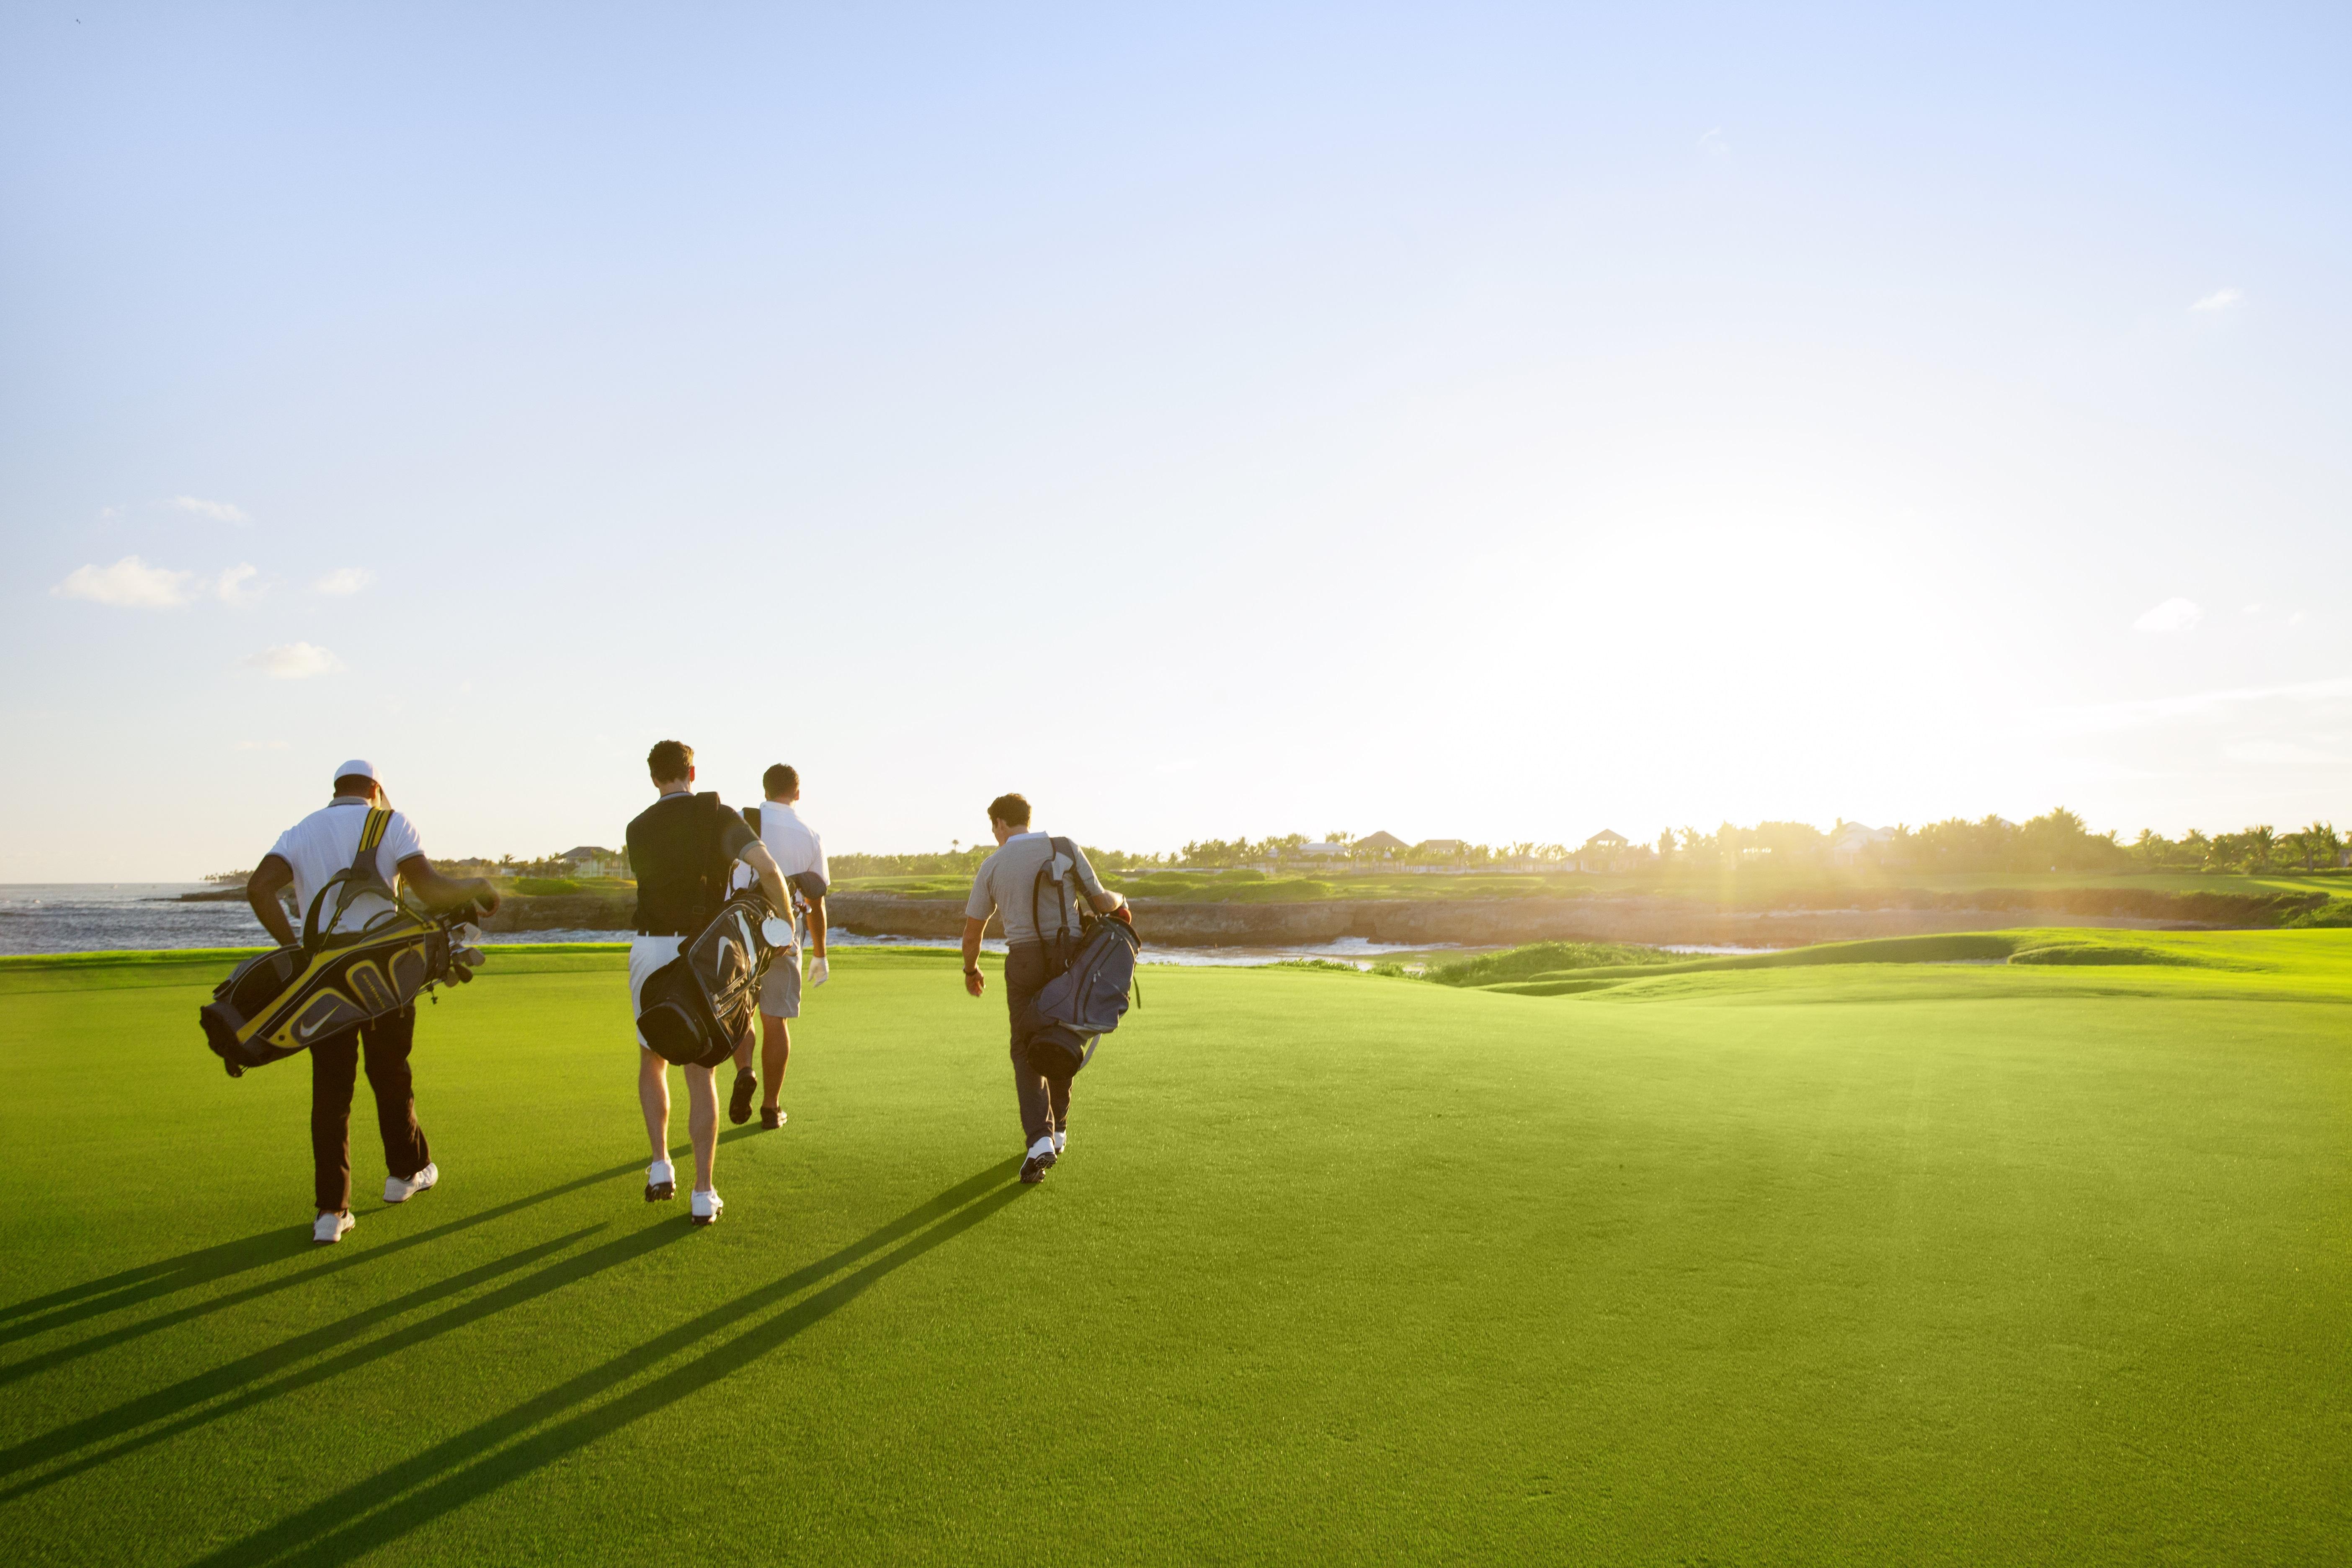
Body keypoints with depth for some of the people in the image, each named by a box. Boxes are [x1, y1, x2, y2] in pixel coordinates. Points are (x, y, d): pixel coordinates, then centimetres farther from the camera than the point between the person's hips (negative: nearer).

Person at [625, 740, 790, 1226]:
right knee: (700, 1072, 6)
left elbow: (661, 886, 11)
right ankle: (703, 1194, 2)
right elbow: (767, 866, -17)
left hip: (651, 949, 1)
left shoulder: (638, 829, 6)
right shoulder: (719, 815, -2)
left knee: (652, 1060, 22)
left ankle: (661, 1166, 12)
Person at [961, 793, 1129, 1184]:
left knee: (1026, 1050, 6)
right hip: (1069, 954, 1)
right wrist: (1119, 902, 24)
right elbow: (1101, 901, 0)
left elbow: (972, 931, 8)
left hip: (1024, 960, -1)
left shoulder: (993, 865, 3)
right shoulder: (1066, 849, 2)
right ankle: (1058, 1128, 30)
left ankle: (1040, 1139, -10)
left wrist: (971, 970, 26)